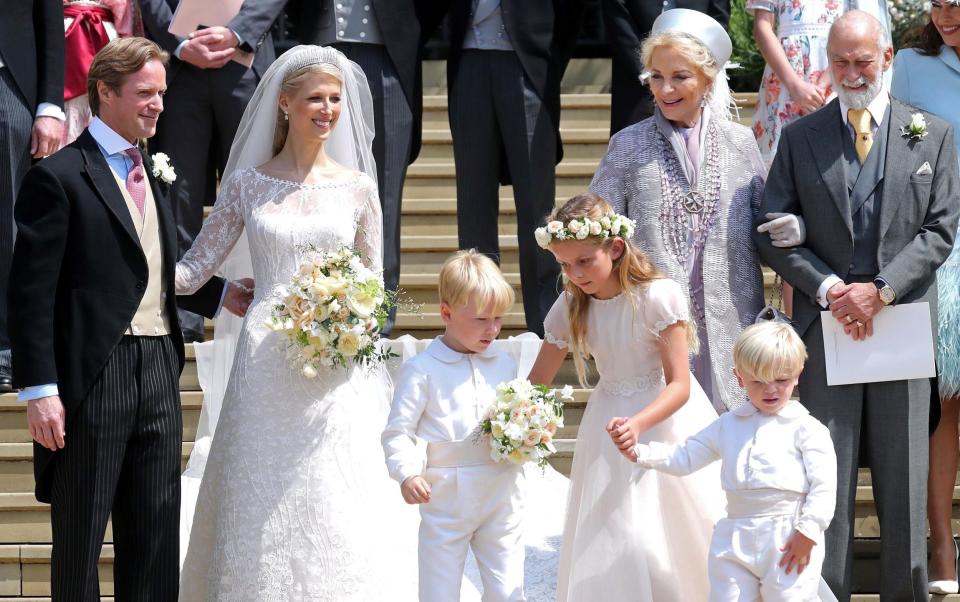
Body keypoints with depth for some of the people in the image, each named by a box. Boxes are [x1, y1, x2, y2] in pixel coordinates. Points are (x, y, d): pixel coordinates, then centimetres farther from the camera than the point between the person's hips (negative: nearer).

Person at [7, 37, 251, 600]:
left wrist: (223, 295, 10)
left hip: (160, 368, 7)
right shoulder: (59, 176, -9)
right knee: (80, 534, 3)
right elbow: (33, 293, -12)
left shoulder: (153, 174, 15)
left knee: (157, 533, 10)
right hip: (94, 377, -7)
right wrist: (39, 389, -17)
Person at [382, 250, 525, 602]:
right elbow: (397, 432, -8)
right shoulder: (423, 370, -8)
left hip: (502, 497, 4)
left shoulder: (504, 364, 8)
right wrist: (406, 473, -24)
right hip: (447, 498, -4)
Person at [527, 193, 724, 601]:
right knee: (615, 545, -1)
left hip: (665, 418, -4)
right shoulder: (570, 308, -4)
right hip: (612, 422, 4)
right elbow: (537, 382, 2)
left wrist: (638, 424, -37)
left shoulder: (657, 296, -19)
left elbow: (679, 384, -20)